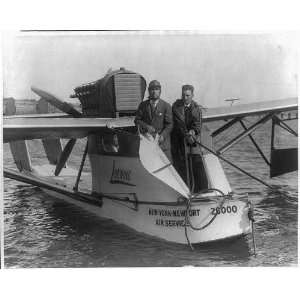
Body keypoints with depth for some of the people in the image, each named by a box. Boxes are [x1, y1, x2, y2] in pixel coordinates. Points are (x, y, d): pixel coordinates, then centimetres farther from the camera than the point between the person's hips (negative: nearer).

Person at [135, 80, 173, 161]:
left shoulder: (166, 106, 0)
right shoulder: (143, 105, 8)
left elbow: (169, 124, -3)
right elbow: (137, 120, 7)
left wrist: (162, 135, -18)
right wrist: (146, 126, -12)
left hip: (162, 140, -1)